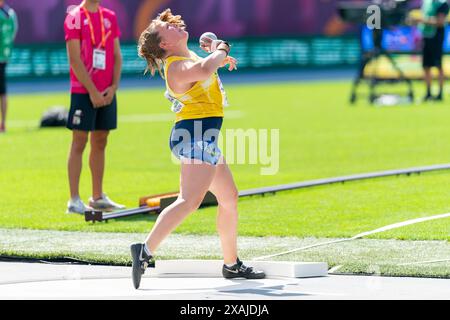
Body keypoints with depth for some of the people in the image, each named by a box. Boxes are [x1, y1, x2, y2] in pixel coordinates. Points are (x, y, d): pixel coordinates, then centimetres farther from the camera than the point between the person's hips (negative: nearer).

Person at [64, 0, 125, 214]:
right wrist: (92, 91, -14)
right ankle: (74, 201, -3)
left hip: (107, 94, 6)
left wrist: (113, 87, -2)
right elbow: (75, 60, -11)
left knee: (100, 143, 11)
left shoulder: (110, 17, 12)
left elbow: (117, 56, 11)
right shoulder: (75, 18, -6)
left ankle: (98, 197, 18)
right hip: (83, 92, -6)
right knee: (79, 144, -4)